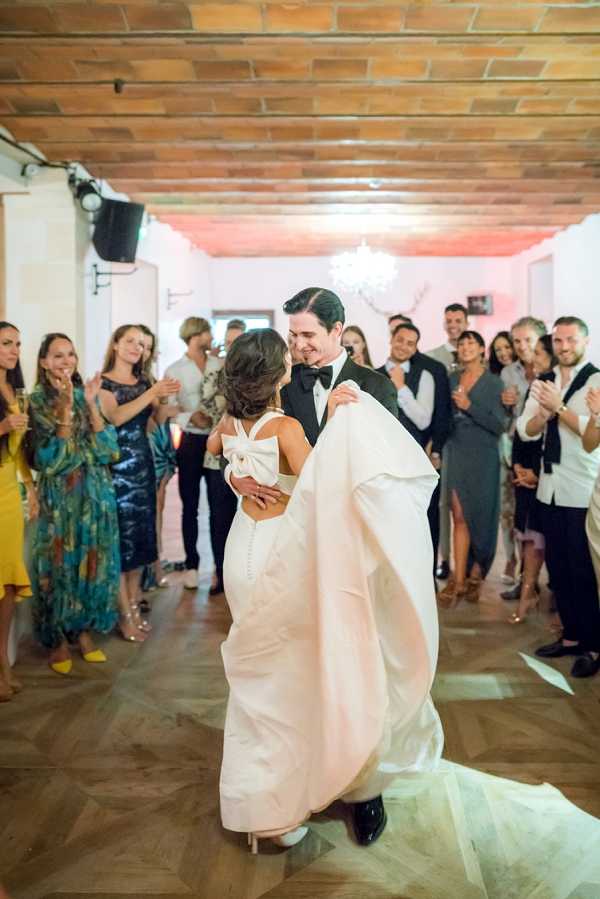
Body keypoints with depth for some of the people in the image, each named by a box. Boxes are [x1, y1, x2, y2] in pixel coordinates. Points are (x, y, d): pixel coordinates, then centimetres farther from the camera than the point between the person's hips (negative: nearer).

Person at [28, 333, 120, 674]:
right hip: (59, 495, -4)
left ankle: (84, 631, 25)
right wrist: (67, 407, -20)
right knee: (60, 561, 3)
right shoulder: (38, 400, -5)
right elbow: (52, 456, -15)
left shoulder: (86, 394, 6)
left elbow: (108, 448, -4)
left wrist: (91, 403, -12)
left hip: (95, 491, 4)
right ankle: (57, 639, 17)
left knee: (93, 559, 9)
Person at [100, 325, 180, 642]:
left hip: (142, 465, 6)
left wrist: (164, 397, -16)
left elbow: (160, 419, 3)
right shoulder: (104, 382, -5)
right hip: (116, 467, -6)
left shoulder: (144, 382, 13)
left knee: (141, 536, 8)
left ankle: (135, 606, 17)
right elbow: (115, 417, -21)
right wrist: (152, 393, -27)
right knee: (121, 537, -4)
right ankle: (125, 615, 3)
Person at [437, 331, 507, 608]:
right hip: (456, 453, 3)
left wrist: (469, 406, -16)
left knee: (481, 517, 4)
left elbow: (499, 425, -8)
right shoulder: (452, 379, 9)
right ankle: (459, 581, 2)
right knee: (460, 517, 0)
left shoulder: (494, 382, -2)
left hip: (482, 456, -3)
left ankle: (476, 574, 21)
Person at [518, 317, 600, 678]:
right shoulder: (543, 382, 11)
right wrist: (544, 411, -14)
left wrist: (559, 407, -19)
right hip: (550, 488, 6)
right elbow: (525, 430, 5)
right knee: (558, 566, 12)